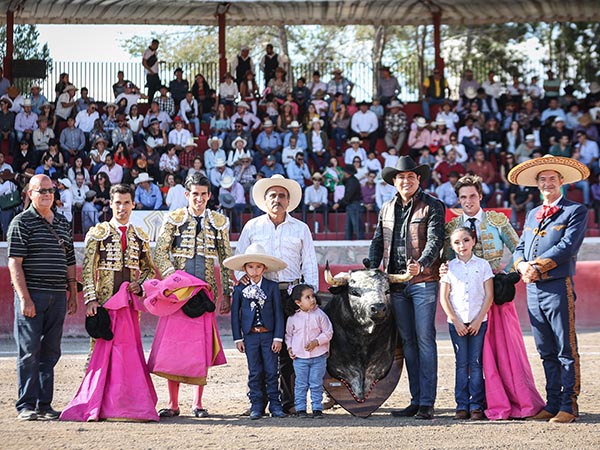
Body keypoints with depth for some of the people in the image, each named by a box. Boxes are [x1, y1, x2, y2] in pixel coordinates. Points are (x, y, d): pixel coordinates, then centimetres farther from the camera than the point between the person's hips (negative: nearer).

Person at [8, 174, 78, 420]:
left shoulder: (64, 224, 17)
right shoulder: (21, 222, -2)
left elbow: (70, 262, 21)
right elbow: (14, 263, -8)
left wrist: (73, 295, 14)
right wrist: (24, 298, -16)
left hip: (57, 296, 6)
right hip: (32, 295, -6)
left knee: (50, 352, 7)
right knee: (29, 351, -4)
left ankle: (44, 404, 12)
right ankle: (26, 405, -1)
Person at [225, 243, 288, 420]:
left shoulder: (272, 287, 0)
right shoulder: (240, 289, 2)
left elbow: (278, 313, 1)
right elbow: (235, 314, 6)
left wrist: (278, 337, -4)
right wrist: (238, 338, 1)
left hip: (269, 334, -1)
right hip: (250, 335, 1)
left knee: (271, 370, 0)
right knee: (254, 371, 4)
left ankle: (274, 404, 6)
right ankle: (256, 405, 9)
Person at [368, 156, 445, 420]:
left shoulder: (432, 206, -2)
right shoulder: (387, 209, 15)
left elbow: (435, 240, -13)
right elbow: (378, 242, 19)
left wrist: (421, 264, -31)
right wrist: (372, 272, 4)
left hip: (423, 282, -6)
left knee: (425, 339, -8)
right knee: (407, 341, 8)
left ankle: (427, 403, -7)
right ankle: (415, 400, 13)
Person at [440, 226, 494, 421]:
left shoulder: (482, 265, 3)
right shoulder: (449, 267, 5)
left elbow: (489, 295, 0)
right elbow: (444, 298, 2)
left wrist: (478, 320, -7)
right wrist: (456, 321, -6)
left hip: (478, 322, -1)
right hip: (456, 322, 1)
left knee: (476, 363, -1)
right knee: (461, 364, 2)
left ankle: (476, 405, 2)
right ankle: (462, 405, 4)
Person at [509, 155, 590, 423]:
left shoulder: (575, 211, 0)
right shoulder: (532, 215, 22)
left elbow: (568, 246, -12)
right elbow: (520, 248, 16)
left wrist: (538, 266, -15)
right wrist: (522, 265, -6)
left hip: (558, 287, -7)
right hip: (533, 289, 7)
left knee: (566, 351, -4)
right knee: (547, 353, 9)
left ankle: (568, 406, -2)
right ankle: (553, 404, 13)